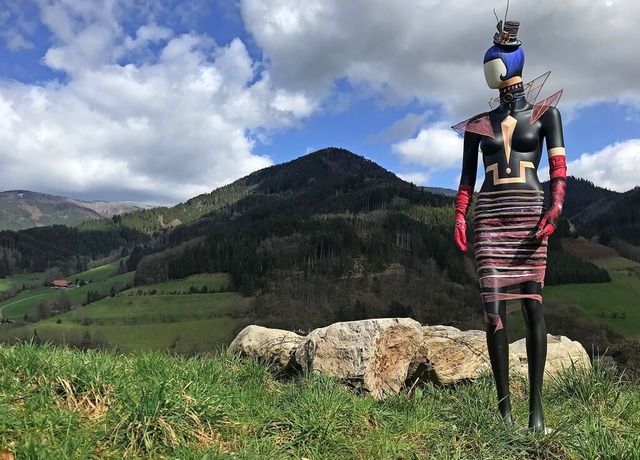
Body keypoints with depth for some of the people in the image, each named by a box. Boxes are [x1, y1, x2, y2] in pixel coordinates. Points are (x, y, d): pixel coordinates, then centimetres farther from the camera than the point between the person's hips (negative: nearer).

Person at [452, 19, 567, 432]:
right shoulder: (477, 125, 17)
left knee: (532, 303, -8)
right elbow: (467, 177, 14)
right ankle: (504, 405, 1)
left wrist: (556, 207, -14)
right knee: (494, 309, -5)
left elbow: (559, 166, 2)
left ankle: (536, 402, -1)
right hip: (489, 215, 2)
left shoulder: (545, 113, 11)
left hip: (528, 212, -2)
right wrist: (460, 217, 1)